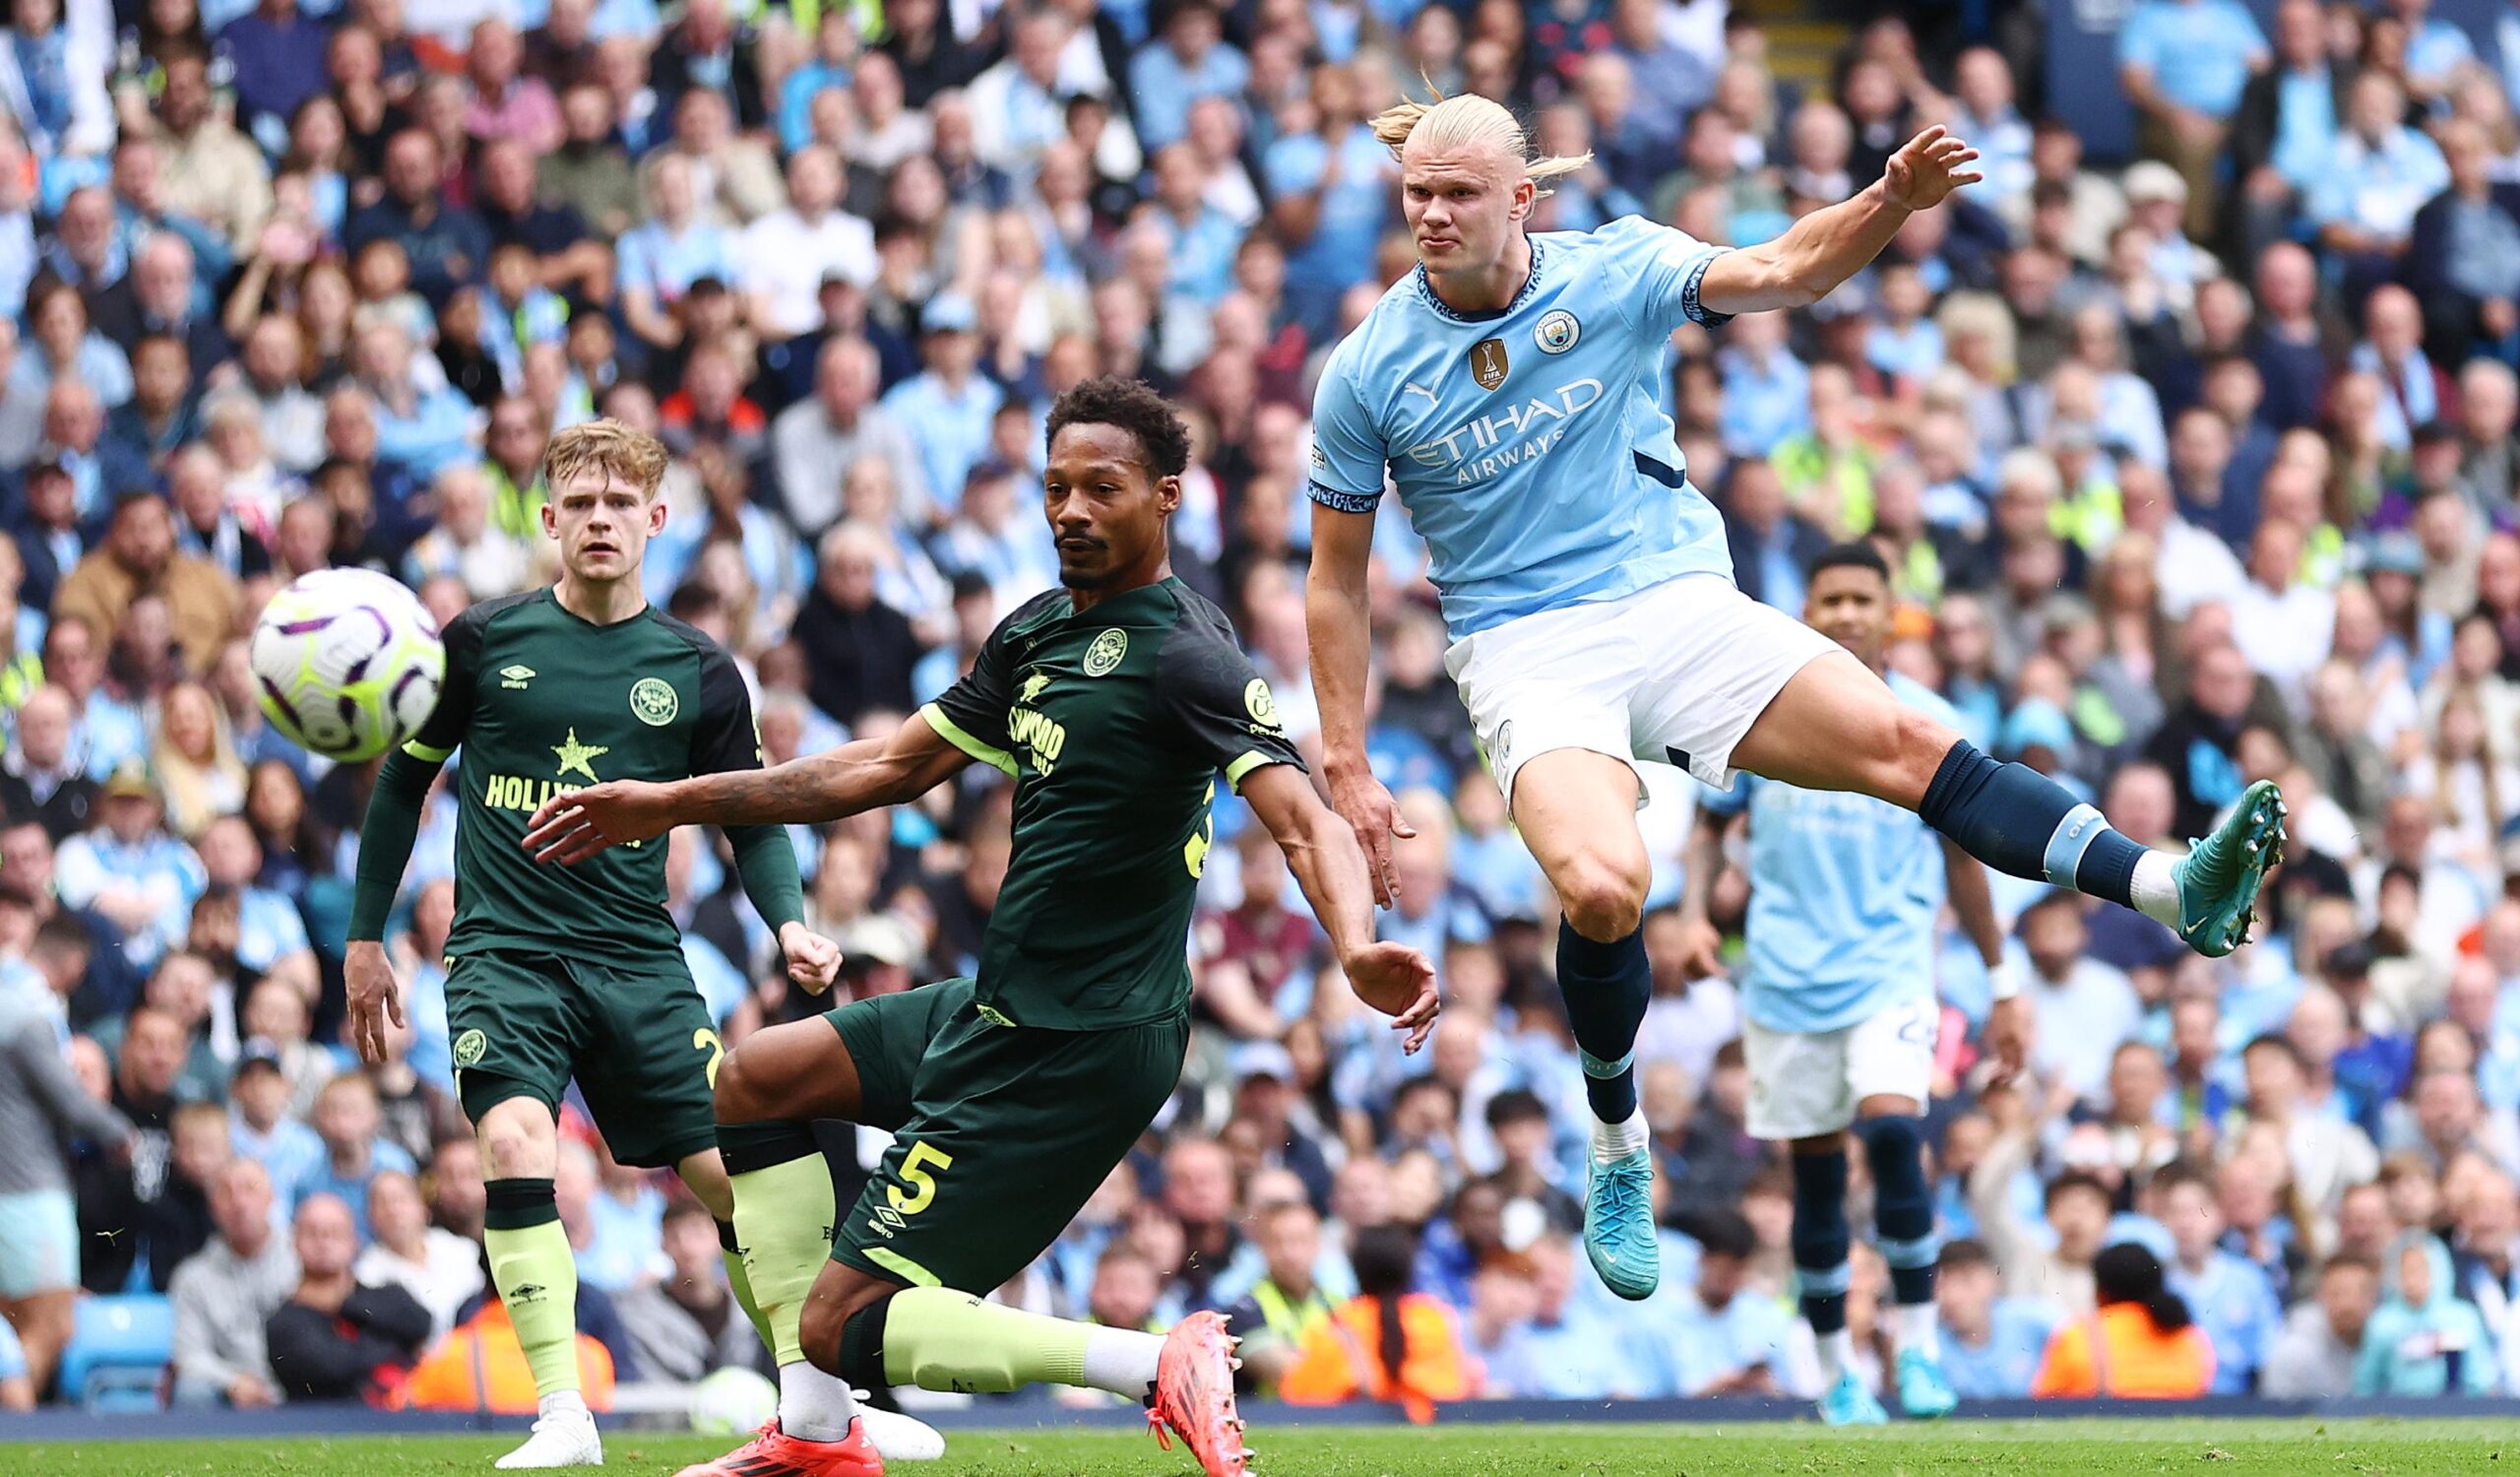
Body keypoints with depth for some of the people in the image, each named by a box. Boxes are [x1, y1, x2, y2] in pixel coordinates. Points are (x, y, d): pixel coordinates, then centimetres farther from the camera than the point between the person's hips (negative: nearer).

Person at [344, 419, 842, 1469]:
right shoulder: (483, 642, 1)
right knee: (516, 1140, -25)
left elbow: (754, 820, 12)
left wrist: (791, 923, -7)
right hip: (505, 950, -2)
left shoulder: (698, 672, 4)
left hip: (638, 957, 2)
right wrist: (366, 936, 13)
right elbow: (405, 780, 12)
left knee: (731, 1171, -1)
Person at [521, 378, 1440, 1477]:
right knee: (755, 1081, 22)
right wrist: (673, 804, 21)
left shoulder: (1184, 656, -18)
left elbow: (1303, 820, -29)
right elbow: (894, 766, 20)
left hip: (1078, 1048, -10)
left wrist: (1356, 950, -50)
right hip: (1000, 1011, 10)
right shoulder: (1038, 631, 10)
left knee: (843, 1325, -9)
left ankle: (1160, 1366, -13)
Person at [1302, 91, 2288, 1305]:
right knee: (1604, 890, -28)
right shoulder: (1366, 375, -2)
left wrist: (1888, 203, -27)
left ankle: (2177, 893, -22)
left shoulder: (1610, 273, 0)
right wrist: (1346, 769, 1)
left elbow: (1776, 274, -6)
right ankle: (1617, 1151, -4)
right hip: (1524, 648, -2)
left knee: (1905, 744, -16)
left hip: (1675, 601, 2)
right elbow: (1337, 580, 5)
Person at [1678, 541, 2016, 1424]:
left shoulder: (1928, 725, 4)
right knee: (1816, 1175, 4)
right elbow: (1712, 821, 16)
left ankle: (1918, 1345, -15)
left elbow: (1962, 858, 12)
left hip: (1890, 966, -2)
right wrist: (1695, 913, -1)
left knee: (1892, 1130, -23)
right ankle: (1836, 1370, 16)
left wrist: (2002, 986, 14)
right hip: (1786, 977, 2)